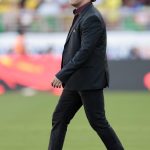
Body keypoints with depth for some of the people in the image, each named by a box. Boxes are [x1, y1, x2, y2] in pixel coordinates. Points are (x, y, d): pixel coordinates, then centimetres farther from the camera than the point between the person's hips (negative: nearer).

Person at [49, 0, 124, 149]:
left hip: (90, 81, -10)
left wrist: (62, 75, -24)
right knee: (59, 118, 5)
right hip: (77, 81, 10)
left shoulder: (92, 18, -17)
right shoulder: (82, 16, 15)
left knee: (97, 122, -3)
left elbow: (85, 52, -23)